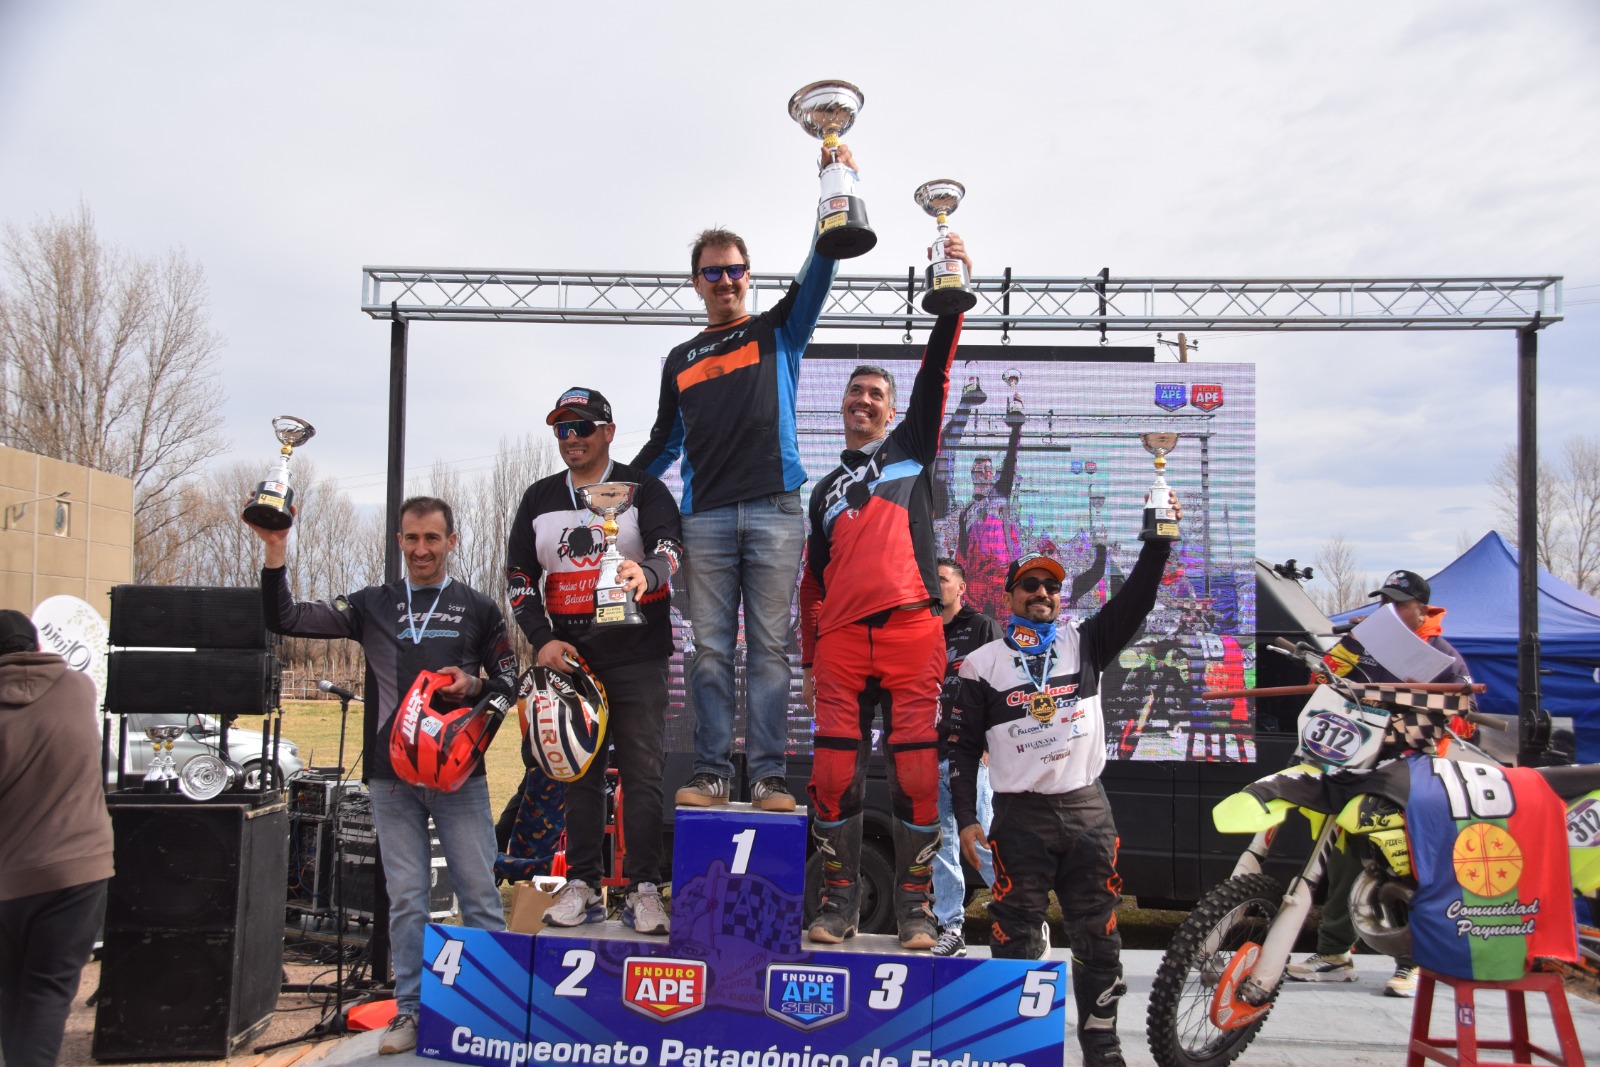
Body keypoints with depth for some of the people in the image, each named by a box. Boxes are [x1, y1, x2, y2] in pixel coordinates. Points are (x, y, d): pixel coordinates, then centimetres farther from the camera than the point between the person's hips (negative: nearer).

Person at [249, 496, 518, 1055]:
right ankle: (410, 1009, 20)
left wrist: (474, 684, -12)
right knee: (405, 900, 8)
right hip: (392, 776, 1)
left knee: (480, 896, 3)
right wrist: (276, 553, -10)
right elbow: (285, 619, 2)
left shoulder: (478, 608, 6)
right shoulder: (372, 604, 8)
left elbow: (510, 682, 9)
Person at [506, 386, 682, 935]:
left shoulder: (643, 489, 2)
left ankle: (643, 887, 4)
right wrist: (542, 639, 0)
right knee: (578, 770, 7)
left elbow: (670, 549, -13)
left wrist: (646, 572, -37)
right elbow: (519, 577, 14)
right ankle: (582, 884, 15)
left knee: (643, 771, -3)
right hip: (567, 657, 4)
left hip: (636, 657, -3)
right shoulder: (539, 499, 14)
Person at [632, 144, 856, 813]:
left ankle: (769, 774, 2)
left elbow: (816, 277, -2)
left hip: (774, 511, -2)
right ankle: (710, 771, 6)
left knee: (769, 646, -2)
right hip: (705, 517, 2)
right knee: (710, 649, 1)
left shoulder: (778, 333, 13)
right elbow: (665, 443, 25)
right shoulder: (680, 361, 21)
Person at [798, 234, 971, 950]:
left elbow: (936, 371, 5)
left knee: (916, 768, -4)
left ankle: (914, 903, 6)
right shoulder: (825, 490, 25)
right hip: (841, 640, 3)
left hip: (911, 629, -2)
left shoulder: (911, 445, 18)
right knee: (834, 771, -1)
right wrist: (808, 658, 17)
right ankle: (839, 899, 11)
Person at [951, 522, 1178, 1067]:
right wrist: (966, 818, -4)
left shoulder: (1084, 641, 9)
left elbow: (1134, 602, -6)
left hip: (1088, 808, 2)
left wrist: (1158, 541, -19)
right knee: (1016, 939, 1)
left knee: (1099, 938, 9)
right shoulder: (982, 663, 3)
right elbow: (964, 746, 3)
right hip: (1020, 817, -2)